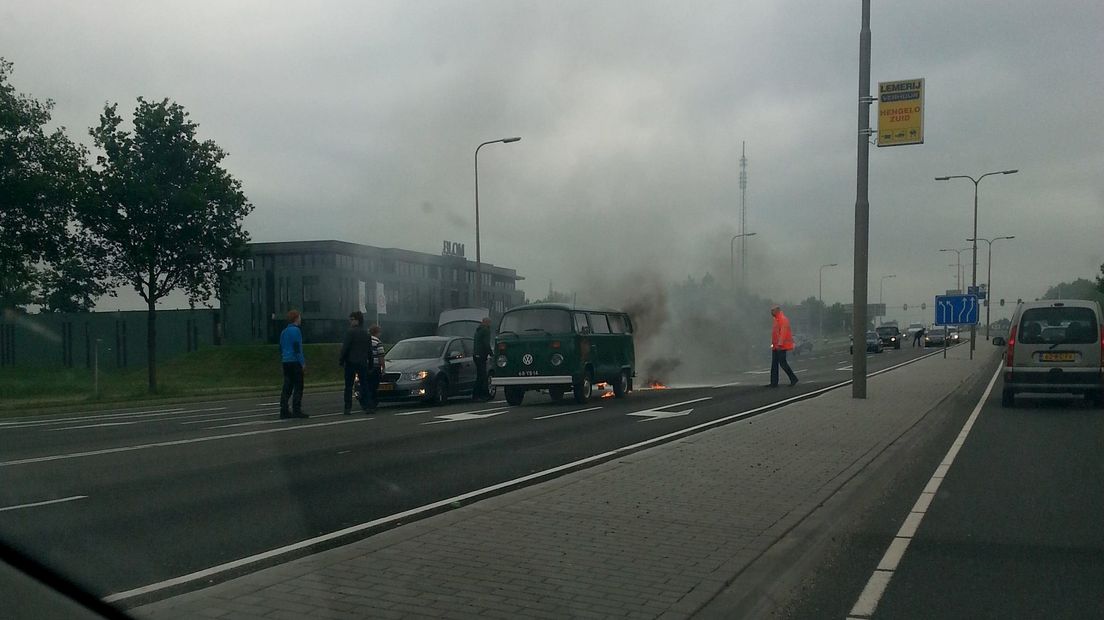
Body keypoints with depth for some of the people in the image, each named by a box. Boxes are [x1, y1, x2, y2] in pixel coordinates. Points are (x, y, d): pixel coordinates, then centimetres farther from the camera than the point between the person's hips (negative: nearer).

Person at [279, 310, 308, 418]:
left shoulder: (284, 332, 16)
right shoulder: (296, 330, -10)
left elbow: (281, 348, 21)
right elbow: (297, 348, -16)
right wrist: (303, 362, -14)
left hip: (286, 362, 8)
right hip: (295, 362, -8)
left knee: (287, 387, 8)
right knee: (298, 387, -5)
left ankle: (284, 410, 6)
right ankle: (296, 410, -7)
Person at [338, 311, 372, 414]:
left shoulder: (351, 332, -10)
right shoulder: (366, 333, 10)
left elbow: (345, 347, -13)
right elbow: (370, 349, 13)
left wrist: (341, 360, -5)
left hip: (351, 362, -5)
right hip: (363, 363, 5)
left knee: (348, 386, -1)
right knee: (364, 384, 9)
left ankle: (348, 408, -4)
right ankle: (365, 406, 5)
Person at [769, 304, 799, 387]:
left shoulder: (783, 319, -14)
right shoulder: (776, 319, 17)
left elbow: (783, 332, -21)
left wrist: (779, 344, -25)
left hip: (781, 346, -10)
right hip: (776, 346, 10)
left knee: (782, 363, -8)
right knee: (774, 364, 7)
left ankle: (793, 379, 4)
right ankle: (774, 383, 9)